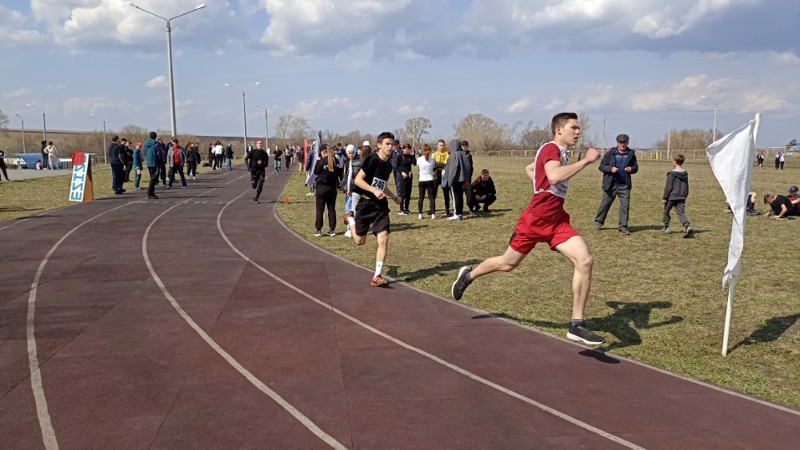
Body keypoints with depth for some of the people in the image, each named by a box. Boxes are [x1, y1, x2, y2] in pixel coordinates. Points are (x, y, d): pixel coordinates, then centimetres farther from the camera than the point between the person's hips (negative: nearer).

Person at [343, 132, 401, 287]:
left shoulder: (388, 165, 9)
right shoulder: (371, 159, -14)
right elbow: (358, 180, -17)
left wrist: (393, 196, 12)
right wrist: (374, 190, -27)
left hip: (381, 205, 5)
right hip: (366, 204, -5)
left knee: (383, 239, -10)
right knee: (360, 241, 11)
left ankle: (377, 277, -3)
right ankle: (350, 219, 44)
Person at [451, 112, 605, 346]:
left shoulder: (557, 152, 13)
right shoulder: (551, 149, -15)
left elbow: (529, 168, 29)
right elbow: (554, 176, -37)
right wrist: (586, 161, -29)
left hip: (557, 220, 8)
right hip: (536, 219, -8)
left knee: (585, 261, -10)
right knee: (508, 263, 10)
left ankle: (577, 325, -4)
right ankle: (468, 275, 40)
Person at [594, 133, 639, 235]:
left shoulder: (631, 154, 6)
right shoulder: (610, 153, -1)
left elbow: (636, 167, 14)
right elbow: (602, 166, -1)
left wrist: (631, 169, -9)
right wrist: (610, 169, -19)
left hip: (624, 185, 2)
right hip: (611, 184, -2)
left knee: (625, 206, 0)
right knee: (605, 203, 8)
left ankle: (623, 227, 6)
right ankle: (598, 221, 26)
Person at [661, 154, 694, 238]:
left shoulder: (671, 174, -12)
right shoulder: (685, 173, 9)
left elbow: (668, 187, -12)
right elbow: (686, 186, 16)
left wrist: (664, 197, -7)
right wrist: (685, 195, 26)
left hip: (672, 197, -5)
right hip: (681, 197, 5)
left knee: (666, 211, 14)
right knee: (681, 212, -1)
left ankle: (666, 228, 22)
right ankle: (687, 226, -24)